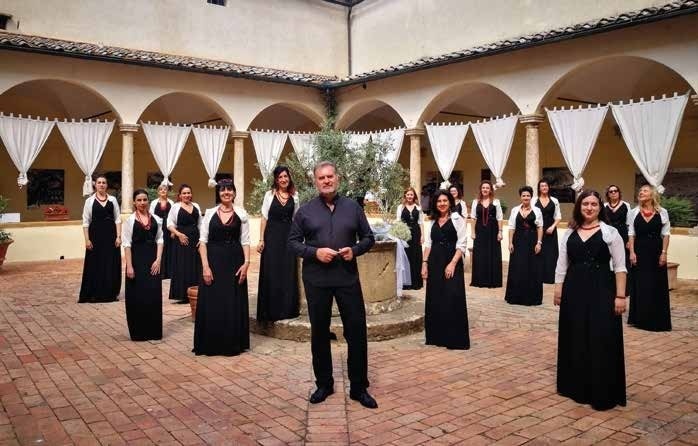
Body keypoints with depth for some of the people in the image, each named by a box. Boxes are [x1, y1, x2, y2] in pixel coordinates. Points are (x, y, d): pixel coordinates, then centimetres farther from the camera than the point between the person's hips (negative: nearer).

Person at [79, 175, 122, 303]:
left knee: (111, 264, 4)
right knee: (95, 264, 2)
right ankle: (94, 294, 11)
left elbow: (118, 219, 4)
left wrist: (118, 236, -5)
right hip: (96, 235, -1)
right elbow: (86, 221, 1)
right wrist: (87, 239, -7)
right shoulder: (89, 201, 2)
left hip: (111, 235, 1)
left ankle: (110, 293, 14)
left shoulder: (113, 200, 6)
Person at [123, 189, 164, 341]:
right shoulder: (130, 220, -2)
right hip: (137, 259, -2)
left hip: (153, 260, 2)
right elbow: (127, 244, -5)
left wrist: (158, 260, -6)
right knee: (137, 296, 3)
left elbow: (160, 240, 5)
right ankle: (138, 332, 15)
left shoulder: (156, 219, 6)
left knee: (154, 295, 3)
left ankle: (154, 331, 16)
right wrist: (129, 266, -11)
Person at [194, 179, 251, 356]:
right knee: (211, 304, 4)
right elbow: (203, 241, 0)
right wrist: (205, 266, -9)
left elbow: (245, 241, 2)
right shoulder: (210, 213, 3)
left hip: (234, 262, 0)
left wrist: (246, 262, -10)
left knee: (234, 304, 5)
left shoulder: (241, 214, 3)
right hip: (213, 262, 0)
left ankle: (233, 344, 18)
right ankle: (211, 344, 17)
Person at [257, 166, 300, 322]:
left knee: (288, 273, 4)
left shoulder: (294, 196, 6)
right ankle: (271, 310, 11)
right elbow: (264, 217, 0)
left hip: (288, 236, 2)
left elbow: (296, 218, 10)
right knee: (271, 273, 1)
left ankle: (287, 308, 16)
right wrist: (261, 240, -6)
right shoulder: (270, 194, 0)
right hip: (272, 235, -2)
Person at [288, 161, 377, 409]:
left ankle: (359, 387, 16)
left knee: (357, 330, 1)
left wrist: (355, 250, -10)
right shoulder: (305, 211, 3)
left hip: (348, 277, 0)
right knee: (319, 332, 10)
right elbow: (293, 242, 3)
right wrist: (315, 252, -14)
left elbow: (368, 238, 10)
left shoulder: (353, 207, 5)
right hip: (316, 279, 0)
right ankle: (323, 384, 27)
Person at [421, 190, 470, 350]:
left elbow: (461, 244, -9)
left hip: (452, 262, -5)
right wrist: (425, 263, 3)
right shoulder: (433, 221, 13)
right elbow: (428, 243, 13)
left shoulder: (457, 219, -3)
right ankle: (436, 336, 19)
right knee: (435, 300, 8)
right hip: (434, 263, 5)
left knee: (452, 300, -6)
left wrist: (452, 263, -18)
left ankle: (455, 339, 3)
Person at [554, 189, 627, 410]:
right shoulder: (569, 233, 7)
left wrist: (620, 295, -9)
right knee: (576, 339, 10)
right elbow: (562, 264, 10)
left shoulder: (610, 233, -3)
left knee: (602, 341, -1)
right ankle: (577, 386, 26)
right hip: (574, 291, 4)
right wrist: (558, 288, 4)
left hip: (602, 291, -4)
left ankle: (603, 394, 10)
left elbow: (619, 267, -4)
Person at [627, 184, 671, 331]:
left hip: (656, 251, -1)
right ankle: (640, 318, 14)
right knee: (640, 285, 4)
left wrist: (664, 253, -7)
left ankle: (657, 320, 12)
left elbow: (666, 234, 0)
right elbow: (631, 234, 4)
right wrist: (632, 252, -4)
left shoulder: (662, 212, 0)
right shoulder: (633, 212, 3)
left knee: (657, 285, 3)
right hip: (640, 251, 1)